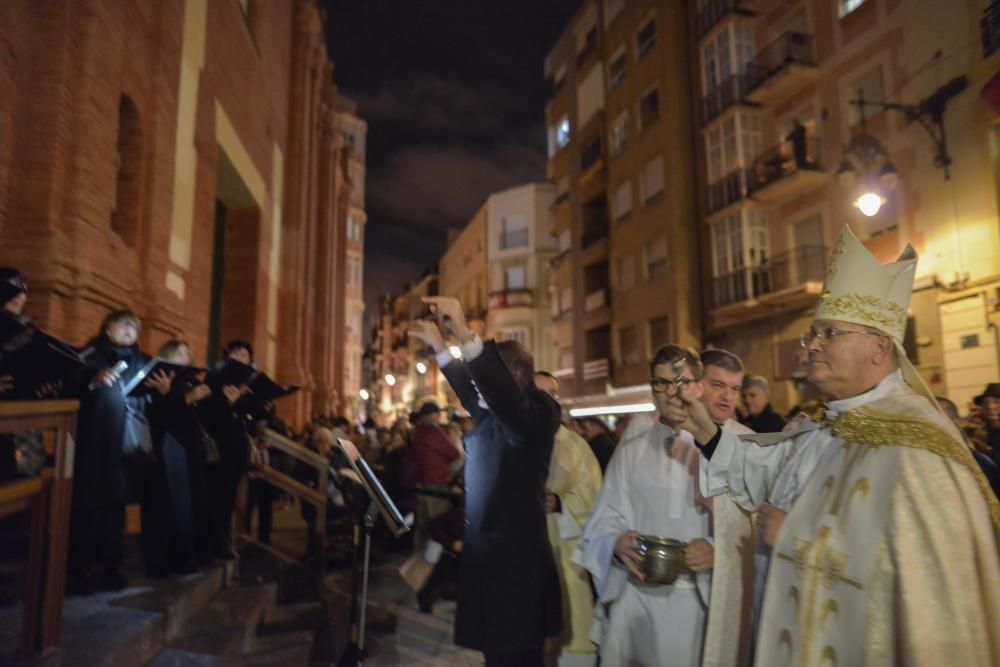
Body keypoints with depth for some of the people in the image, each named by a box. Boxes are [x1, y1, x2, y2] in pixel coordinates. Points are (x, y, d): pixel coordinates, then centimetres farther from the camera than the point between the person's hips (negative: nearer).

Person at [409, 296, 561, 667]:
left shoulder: (537, 410, -12)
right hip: (490, 563, 9)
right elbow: (472, 393, 31)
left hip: (515, 569, -9)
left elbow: (508, 398, -34)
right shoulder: (493, 415, 11)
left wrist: (466, 337, -43)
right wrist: (441, 348, 33)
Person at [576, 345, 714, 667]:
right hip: (637, 599, 1)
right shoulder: (629, 453, 7)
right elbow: (604, 522, 3)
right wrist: (618, 543, -17)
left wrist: (717, 549, -22)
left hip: (701, 599, -1)